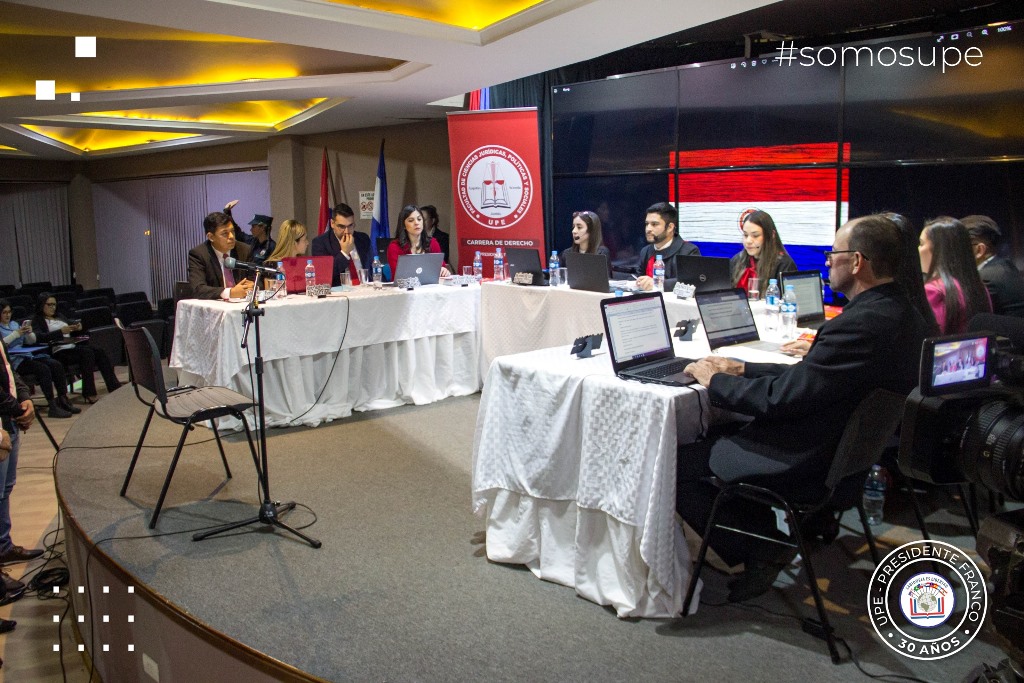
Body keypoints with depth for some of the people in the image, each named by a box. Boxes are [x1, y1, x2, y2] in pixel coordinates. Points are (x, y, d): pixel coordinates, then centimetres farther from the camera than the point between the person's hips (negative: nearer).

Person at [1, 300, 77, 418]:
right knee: (43, 369, -30)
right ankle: (52, 407, -30)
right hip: (13, 361, -7)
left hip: (26, 355, 7)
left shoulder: (14, 324, 23)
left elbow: (31, 341, 21)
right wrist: (16, 334, -17)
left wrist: (29, 332, 1)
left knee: (56, 365, -16)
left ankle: (63, 401, -16)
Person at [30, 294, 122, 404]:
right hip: (58, 352, -7)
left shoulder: (59, 317, 26)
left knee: (100, 352, -17)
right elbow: (39, 337, -14)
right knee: (87, 352, -31)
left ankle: (114, 386, -22)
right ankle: (89, 394, -32)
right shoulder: (37, 320, 3)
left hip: (73, 347, 7)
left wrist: (77, 327, 3)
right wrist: (61, 332, -22)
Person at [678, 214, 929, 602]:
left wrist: (714, 380, -10)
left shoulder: (863, 324, -29)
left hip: (805, 464, -10)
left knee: (675, 463, -4)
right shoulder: (900, 312, 3)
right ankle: (764, 537, 18)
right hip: (848, 451, 10)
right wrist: (743, 369, 8)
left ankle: (761, 551, 7)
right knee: (719, 432, 22)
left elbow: (778, 399, -25)